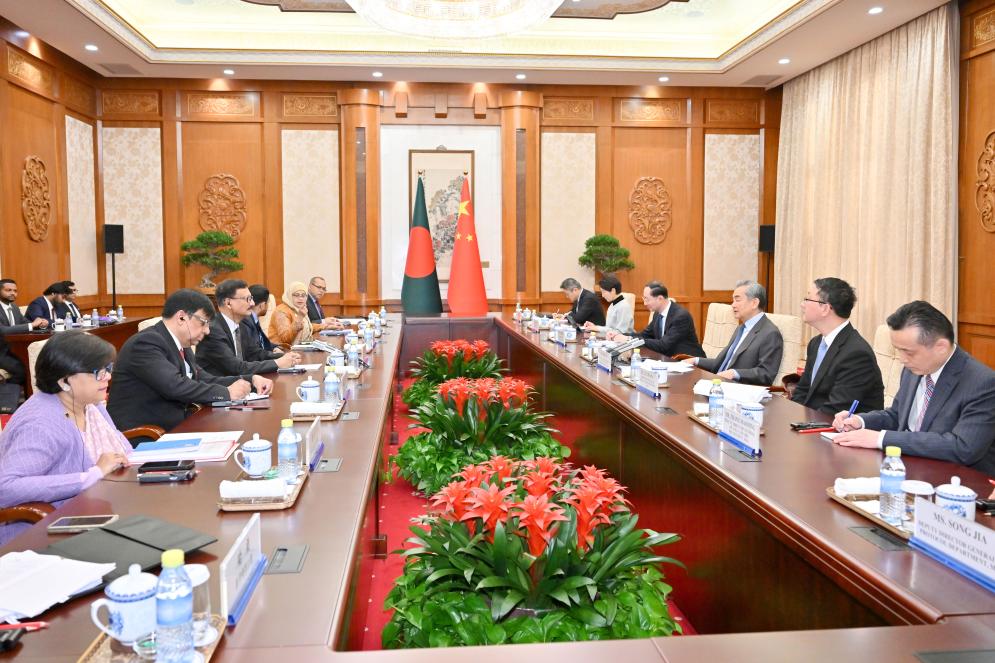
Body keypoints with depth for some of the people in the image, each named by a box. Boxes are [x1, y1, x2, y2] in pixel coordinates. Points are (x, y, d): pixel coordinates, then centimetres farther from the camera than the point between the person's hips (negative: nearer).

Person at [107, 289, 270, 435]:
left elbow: (206, 380, 14)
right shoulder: (146, 343, -16)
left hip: (172, 428, 8)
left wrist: (251, 380, 1)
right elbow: (175, 386, -26)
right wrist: (227, 393, -18)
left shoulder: (182, 346, 12)